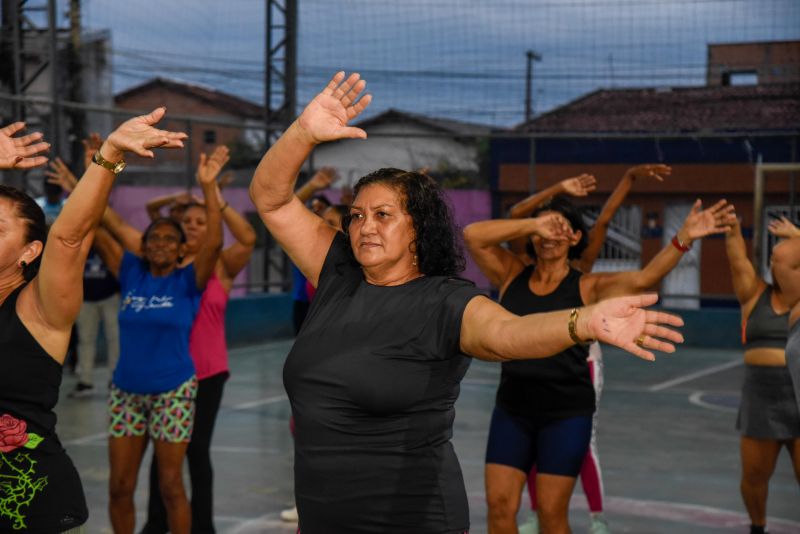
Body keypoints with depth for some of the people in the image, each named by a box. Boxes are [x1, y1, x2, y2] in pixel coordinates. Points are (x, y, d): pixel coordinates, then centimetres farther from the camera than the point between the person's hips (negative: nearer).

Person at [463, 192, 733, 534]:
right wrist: (533, 224, -13)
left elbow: (643, 279, -17)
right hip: (512, 408, 3)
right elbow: (472, 235, -8)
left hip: (566, 413, -2)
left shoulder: (587, 287, -4)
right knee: (499, 506, 2)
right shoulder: (511, 275, 3)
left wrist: (683, 238, -30)